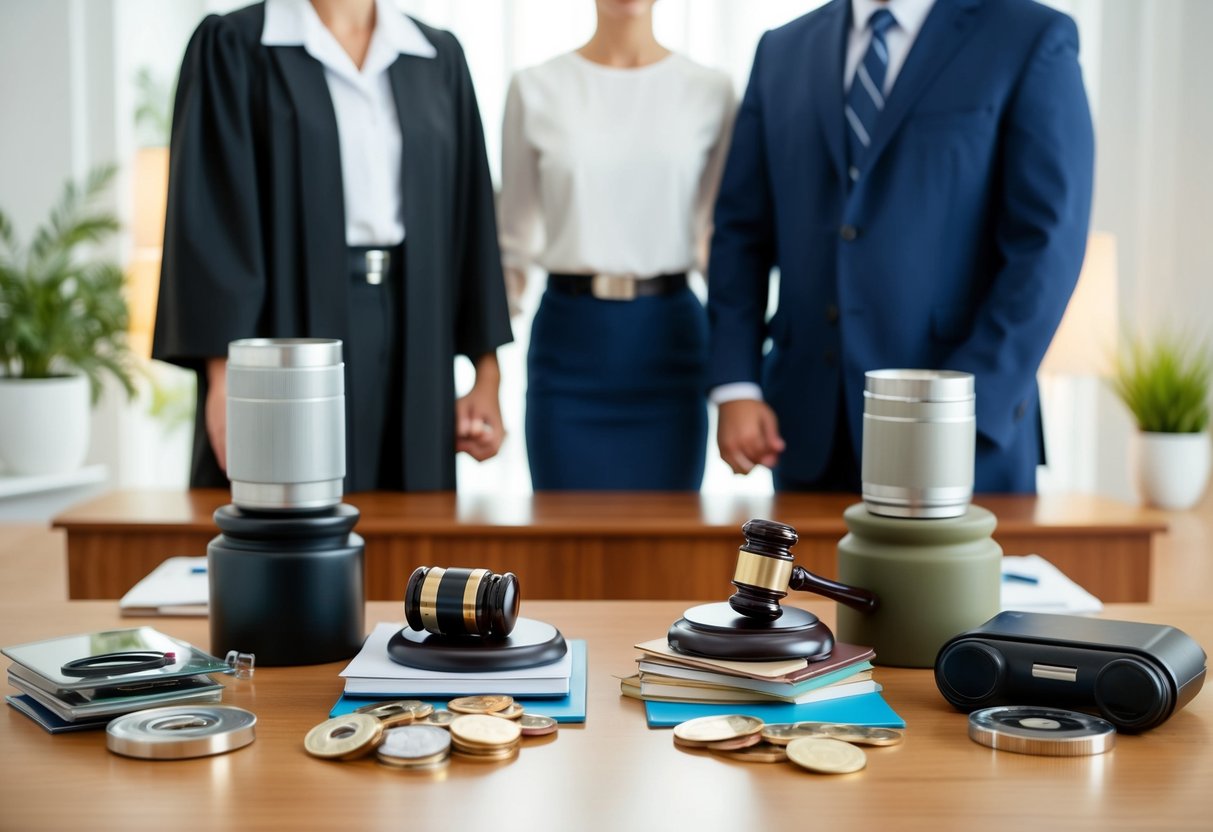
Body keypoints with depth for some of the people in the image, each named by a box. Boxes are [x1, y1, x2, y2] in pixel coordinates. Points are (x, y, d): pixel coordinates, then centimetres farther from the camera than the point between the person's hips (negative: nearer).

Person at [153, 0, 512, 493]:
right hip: (287, 339, -4)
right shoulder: (233, 48, -1)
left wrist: (487, 373, 5)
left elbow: (470, 221, 11)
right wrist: (225, 377, -16)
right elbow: (208, 219, -7)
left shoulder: (439, 60, 11)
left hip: (409, 350, 4)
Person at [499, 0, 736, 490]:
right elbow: (514, 235, 7)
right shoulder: (534, 90, 2)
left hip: (670, 339, 1)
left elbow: (721, 237, 10)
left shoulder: (709, 91, 4)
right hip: (568, 339, 0)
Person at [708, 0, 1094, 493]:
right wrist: (736, 388, -1)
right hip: (809, 426, 4)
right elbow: (742, 235, 10)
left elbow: (1046, 246, -9)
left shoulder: (1033, 42, -2)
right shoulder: (783, 51, 11)